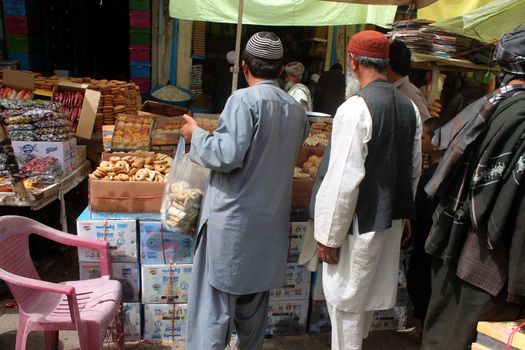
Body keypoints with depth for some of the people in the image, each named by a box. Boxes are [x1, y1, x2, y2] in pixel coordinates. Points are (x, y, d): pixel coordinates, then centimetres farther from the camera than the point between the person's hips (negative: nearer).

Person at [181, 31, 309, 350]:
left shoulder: (245, 100, -14)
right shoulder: (297, 109, 7)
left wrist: (197, 135, -4)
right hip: (271, 218, 7)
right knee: (254, 297, 21)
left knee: (216, 298, 3)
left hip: (233, 218, -6)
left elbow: (228, 155, -20)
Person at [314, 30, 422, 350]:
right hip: (393, 217, 8)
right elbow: (414, 170, 10)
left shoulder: (355, 108, -20)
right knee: (370, 293, 24)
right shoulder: (409, 107, 2)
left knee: (345, 299, 9)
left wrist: (329, 236, -13)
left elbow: (344, 179, -22)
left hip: (361, 222, -8)